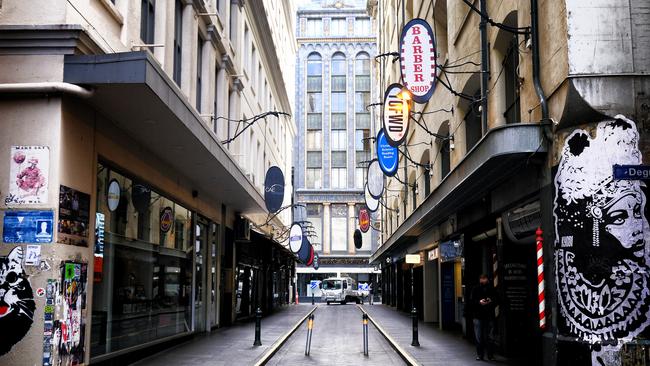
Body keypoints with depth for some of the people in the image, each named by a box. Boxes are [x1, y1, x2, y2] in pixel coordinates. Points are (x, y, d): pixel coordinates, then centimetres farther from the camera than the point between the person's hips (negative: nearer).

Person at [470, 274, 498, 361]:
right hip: (478, 317, 0)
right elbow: (471, 301, -1)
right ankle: (479, 355, 10)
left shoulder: (492, 289, 5)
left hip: (489, 317, 0)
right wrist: (479, 302, -18)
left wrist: (491, 301, -12)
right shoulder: (475, 290, 3)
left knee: (489, 337, 3)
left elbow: (497, 300, 7)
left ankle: (490, 355, 12)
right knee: (479, 338, 2)